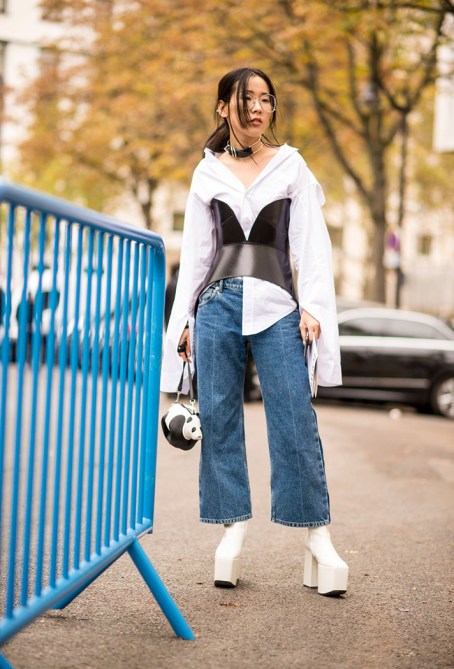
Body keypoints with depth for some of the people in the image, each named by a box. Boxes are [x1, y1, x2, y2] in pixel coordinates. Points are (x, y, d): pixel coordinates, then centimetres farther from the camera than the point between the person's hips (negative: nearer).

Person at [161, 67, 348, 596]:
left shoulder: (292, 167, 9)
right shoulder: (208, 174, 12)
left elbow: (311, 243, 5)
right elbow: (195, 252, 14)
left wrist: (312, 306, -7)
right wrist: (184, 321, 10)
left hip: (276, 306, -2)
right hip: (218, 303, 2)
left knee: (295, 421, -7)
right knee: (218, 419, 0)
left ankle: (318, 538, -3)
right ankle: (233, 530, 9)